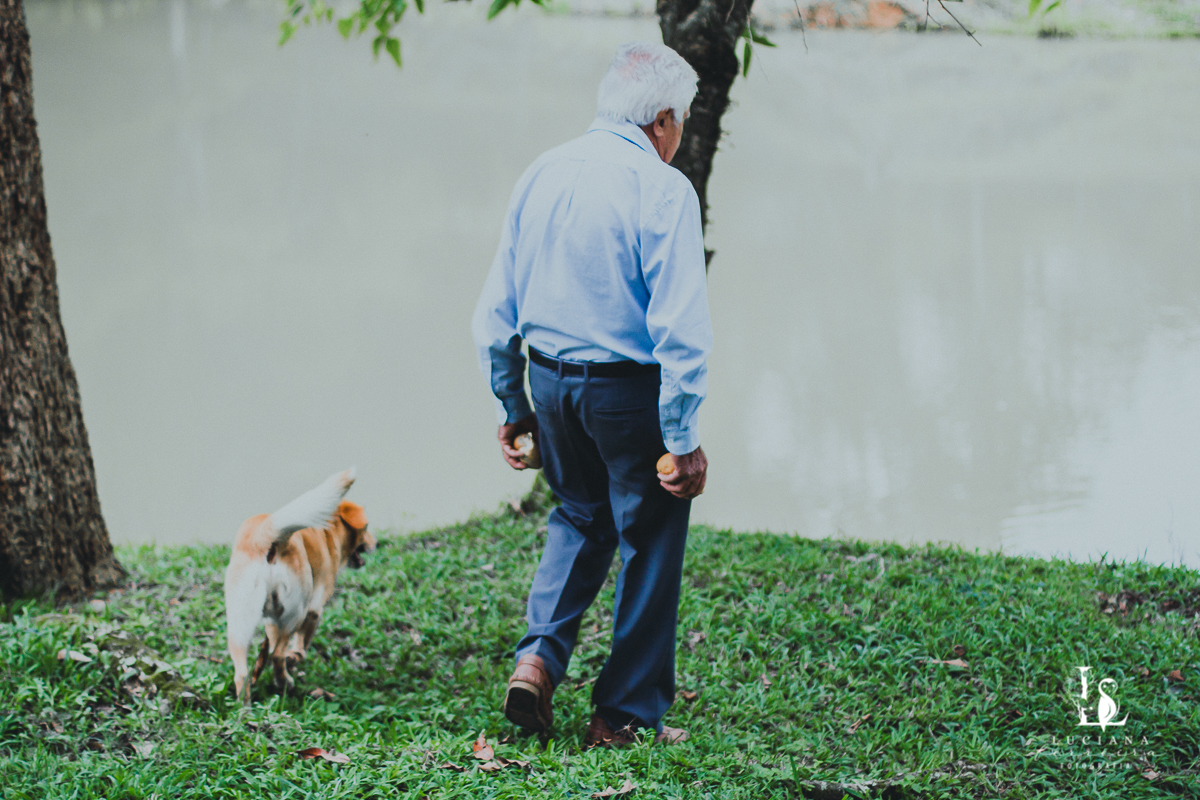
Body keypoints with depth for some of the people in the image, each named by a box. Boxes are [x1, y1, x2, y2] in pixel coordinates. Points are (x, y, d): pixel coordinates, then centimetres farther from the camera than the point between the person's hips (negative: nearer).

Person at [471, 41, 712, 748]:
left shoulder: (541, 177, 5)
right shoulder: (662, 189, -14)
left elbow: (496, 313, 10)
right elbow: (680, 330, -19)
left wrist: (513, 408, 20)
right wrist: (684, 441, -16)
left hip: (551, 382, 6)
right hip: (629, 390, -6)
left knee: (579, 518, 26)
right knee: (649, 543, 8)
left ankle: (539, 657, 9)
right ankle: (626, 714, 14)